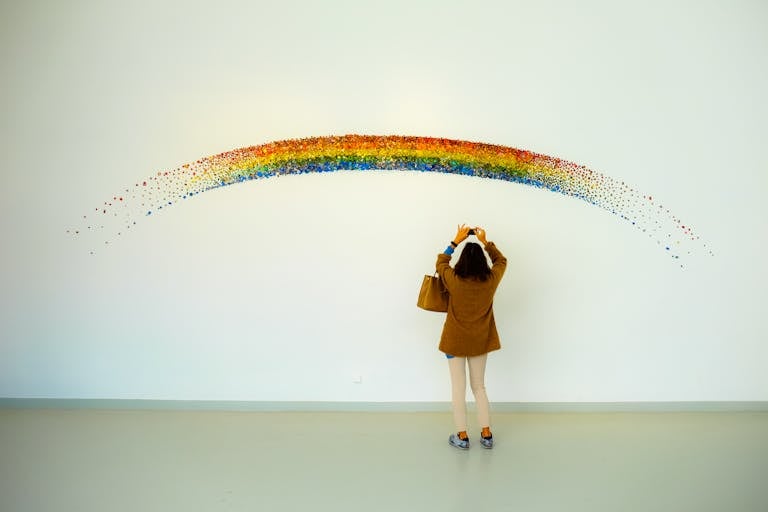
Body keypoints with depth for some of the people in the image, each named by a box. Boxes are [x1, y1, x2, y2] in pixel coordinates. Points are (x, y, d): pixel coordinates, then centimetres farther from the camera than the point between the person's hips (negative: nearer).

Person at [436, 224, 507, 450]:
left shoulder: (454, 280, -17)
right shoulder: (491, 280, -11)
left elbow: (441, 262, 5)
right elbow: (501, 261, 11)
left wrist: (456, 241, 6)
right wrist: (485, 242, 10)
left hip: (455, 340, -3)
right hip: (480, 341, 3)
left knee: (458, 388, 6)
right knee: (479, 387, 16)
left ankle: (462, 437, 12)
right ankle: (486, 435, 19)